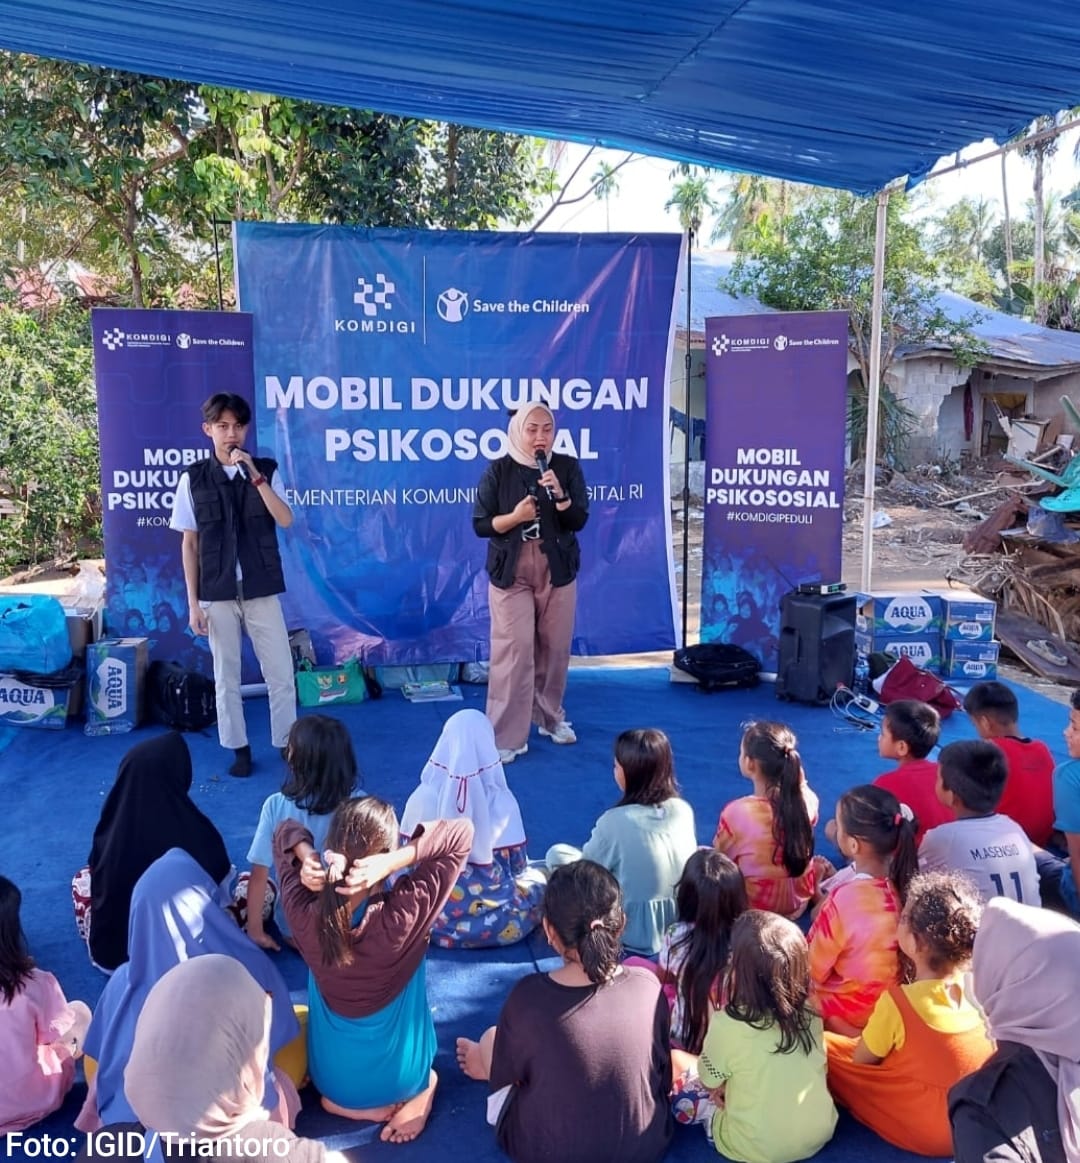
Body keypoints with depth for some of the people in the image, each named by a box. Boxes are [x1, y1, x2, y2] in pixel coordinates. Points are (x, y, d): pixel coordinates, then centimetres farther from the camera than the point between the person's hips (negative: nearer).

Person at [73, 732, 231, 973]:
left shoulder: (109, 833, -18)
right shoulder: (198, 832, -23)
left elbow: (99, 887, 1)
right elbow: (220, 888, -7)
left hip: (113, 956, 2)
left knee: (83, 879, 26)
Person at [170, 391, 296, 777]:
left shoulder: (266, 469, 0)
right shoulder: (193, 478, -1)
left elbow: (285, 521, -13)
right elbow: (190, 543, 1)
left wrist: (255, 476, -21)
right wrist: (193, 602, -1)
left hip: (262, 590, 0)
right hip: (217, 594, 0)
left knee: (280, 672, 4)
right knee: (226, 675, 9)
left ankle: (287, 744, 19)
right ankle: (239, 748, 23)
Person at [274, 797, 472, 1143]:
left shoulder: (304, 911, -26)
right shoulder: (402, 914, -35)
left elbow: (286, 831, -8)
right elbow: (462, 832, -28)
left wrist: (307, 858, -28)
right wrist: (392, 863, -38)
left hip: (330, 1078, 0)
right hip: (397, 1080, 0)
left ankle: (342, 1100, 16)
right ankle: (417, 1092, 13)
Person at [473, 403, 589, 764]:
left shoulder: (567, 467, 0)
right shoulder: (499, 470, -4)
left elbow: (579, 521, -5)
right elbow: (481, 524, -4)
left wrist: (559, 495, -22)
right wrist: (514, 517, -20)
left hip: (557, 572, 2)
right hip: (511, 574, -2)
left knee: (555, 648, 10)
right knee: (513, 651, -7)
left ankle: (551, 717, 32)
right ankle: (507, 736, 0)